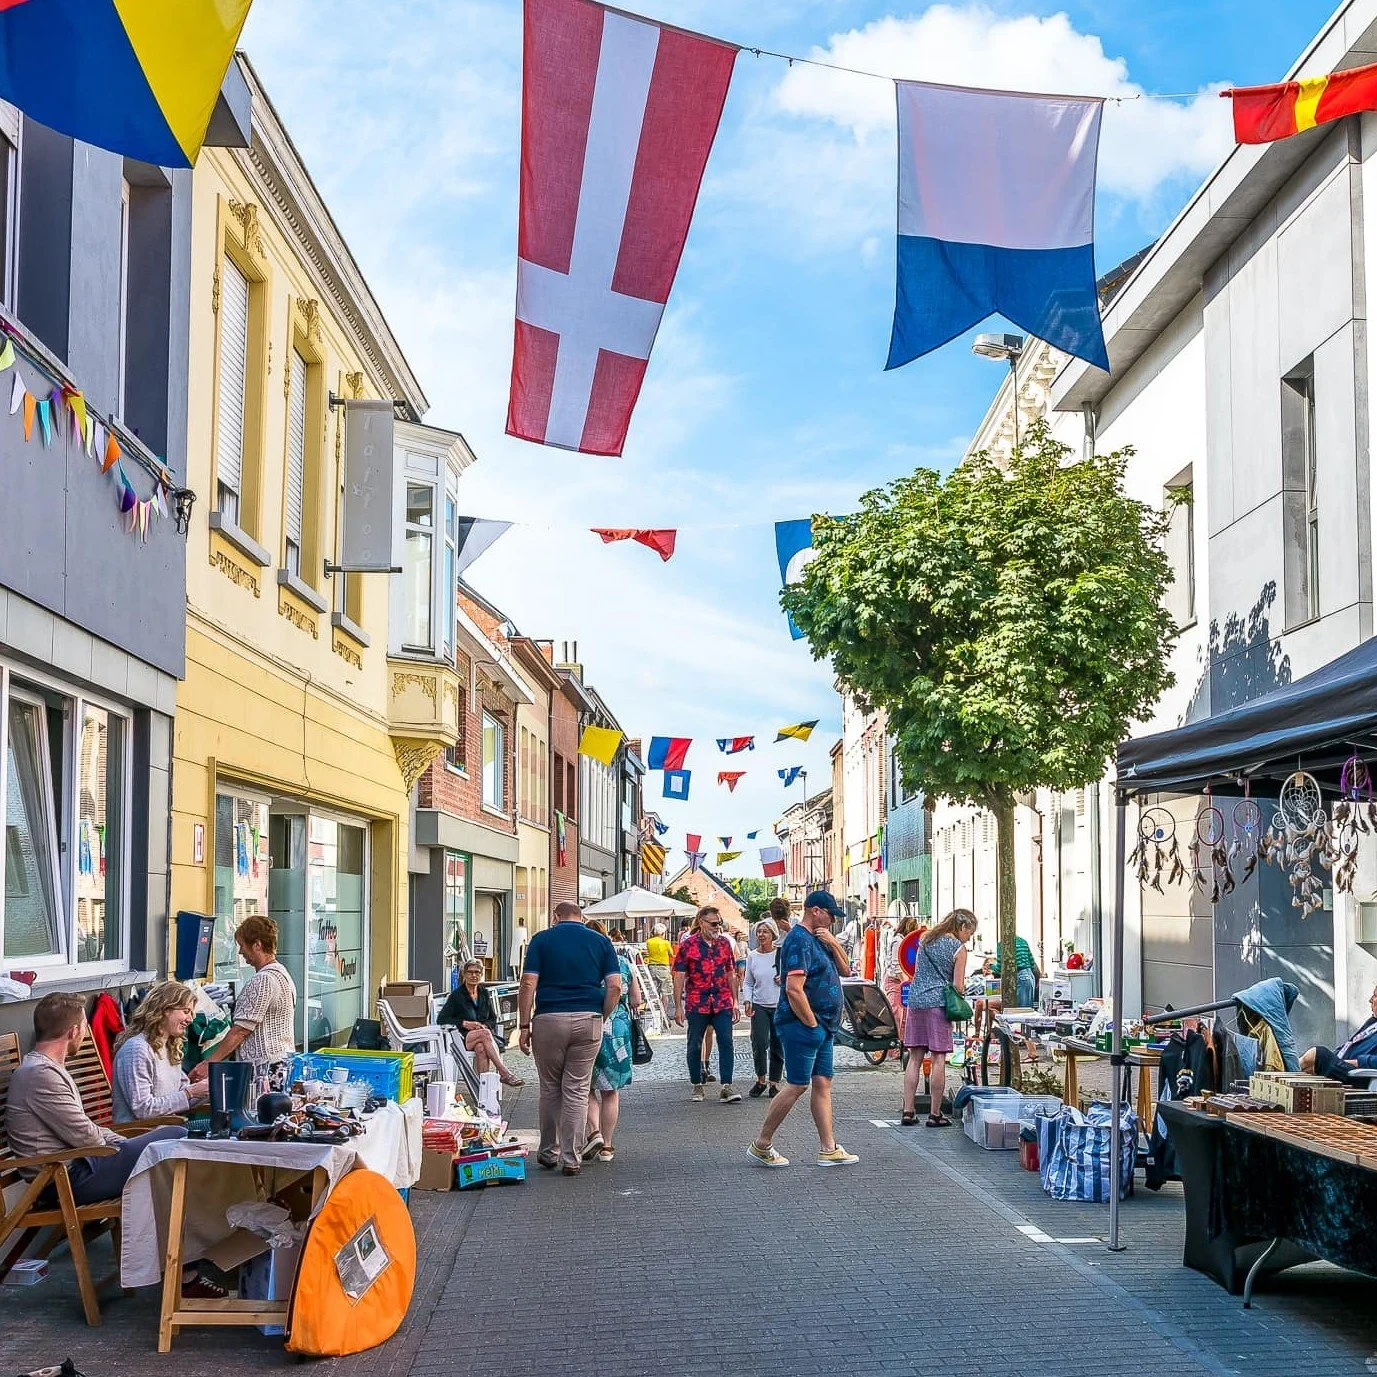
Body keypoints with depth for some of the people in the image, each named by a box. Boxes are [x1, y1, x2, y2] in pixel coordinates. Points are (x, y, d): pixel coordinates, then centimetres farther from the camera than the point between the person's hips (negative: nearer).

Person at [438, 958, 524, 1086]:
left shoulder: (485, 994, 18)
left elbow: (493, 1019, 20)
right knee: (485, 1033, -35)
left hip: (485, 1035, 2)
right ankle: (505, 1074, -42)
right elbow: (441, 1019, 0)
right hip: (463, 1037, -2)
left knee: (481, 1048, -36)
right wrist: (465, 1024, -9)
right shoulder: (457, 995, 6)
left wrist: (484, 1025, -4)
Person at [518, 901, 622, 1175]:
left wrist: (523, 1024, -1)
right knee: (577, 1091, 5)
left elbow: (528, 984, -4)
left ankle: (548, 1153, 23)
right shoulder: (601, 941, 8)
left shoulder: (541, 939, 4)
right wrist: (601, 1018, 8)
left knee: (549, 1089, 14)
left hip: (549, 1019, -1)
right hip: (588, 1020, 1)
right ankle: (572, 1159, 4)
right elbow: (615, 986, -1)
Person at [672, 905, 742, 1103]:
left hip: (723, 1003, 2)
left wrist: (735, 1002, 10)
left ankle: (726, 1087, -8)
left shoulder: (725, 943, 9)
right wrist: (678, 1007, -6)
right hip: (696, 1003, -2)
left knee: (726, 1043, -8)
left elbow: (731, 974, 14)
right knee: (695, 1046, 7)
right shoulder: (688, 945, -2)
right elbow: (679, 977, -2)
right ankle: (697, 1086, 21)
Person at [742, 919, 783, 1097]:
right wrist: (747, 1000, -2)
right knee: (759, 1042, -12)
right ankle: (761, 1079, 6)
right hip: (759, 1006, 1)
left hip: (781, 1006, -1)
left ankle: (774, 1082, 16)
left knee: (777, 1047, 4)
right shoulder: (752, 957, 6)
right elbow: (747, 982, 12)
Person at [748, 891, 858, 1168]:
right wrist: (811, 1023, -16)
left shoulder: (818, 939, 16)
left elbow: (845, 970, 17)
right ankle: (761, 1146, 2)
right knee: (798, 1085, -6)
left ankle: (828, 1149, 11)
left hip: (822, 1027, 10)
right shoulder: (799, 940, -16)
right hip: (802, 1025, -10)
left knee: (823, 1084, 8)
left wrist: (834, 944, 1)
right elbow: (794, 989, -24)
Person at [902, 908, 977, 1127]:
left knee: (915, 1057, 9)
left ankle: (908, 1111, 8)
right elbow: (958, 986, -5)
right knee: (938, 1058, -1)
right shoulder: (958, 949, -4)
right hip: (938, 1003, -6)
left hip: (915, 1000, 6)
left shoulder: (926, 939, 14)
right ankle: (935, 1115, 1)